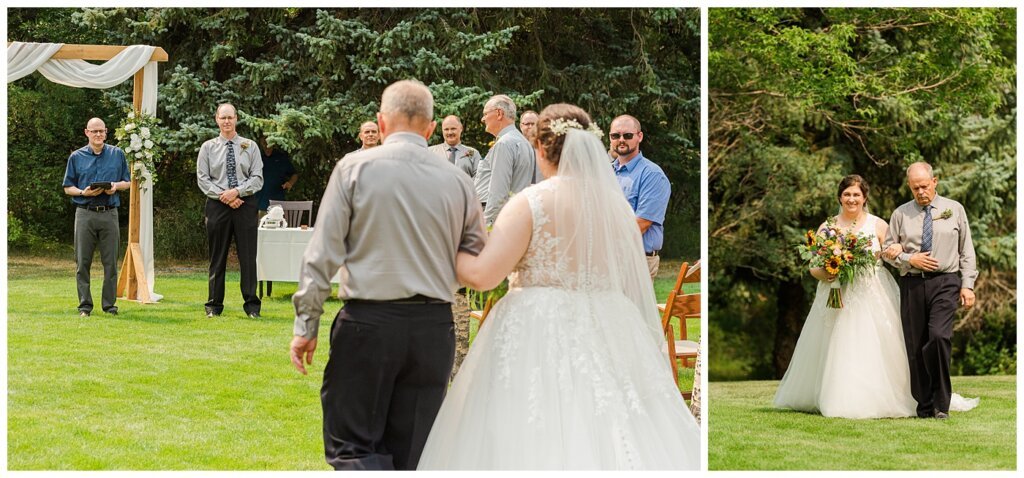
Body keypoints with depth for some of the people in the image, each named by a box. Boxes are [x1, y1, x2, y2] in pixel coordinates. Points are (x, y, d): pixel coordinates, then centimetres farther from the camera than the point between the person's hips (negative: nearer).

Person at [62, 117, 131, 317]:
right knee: (83, 261, 0)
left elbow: (127, 182, 14)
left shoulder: (117, 154, 10)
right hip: (85, 214, 0)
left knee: (110, 262, 1)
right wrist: (83, 192, -11)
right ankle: (85, 305, 6)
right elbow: (68, 188, 9)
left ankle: (109, 304, 9)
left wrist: (116, 186, -8)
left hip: (109, 214, 1)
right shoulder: (76, 157, 7)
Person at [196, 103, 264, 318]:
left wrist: (236, 191, -13)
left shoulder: (250, 147, 7)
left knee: (248, 256, -1)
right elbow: (203, 179, 2)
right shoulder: (208, 147, 7)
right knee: (217, 257, 5)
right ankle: (214, 304, 11)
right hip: (217, 205, 0)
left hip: (246, 204, 0)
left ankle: (251, 304, 3)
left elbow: (257, 178, 1)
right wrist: (223, 195, -11)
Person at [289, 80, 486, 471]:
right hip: (434, 328, 3)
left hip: (368, 323, -3)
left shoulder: (355, 168, -3)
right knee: (410, 453, 11)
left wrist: (306, 325, -1)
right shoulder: (458, 181, 5)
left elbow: (323, 254, -6)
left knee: (350, 444, 4)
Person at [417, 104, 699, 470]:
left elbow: (482, 274, -14)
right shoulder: (618, 205, 7)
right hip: (608, 340, 5)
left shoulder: (530, 203, -8)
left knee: (533, 438, -1)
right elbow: (634, 286, 13)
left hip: (540, 339, -5)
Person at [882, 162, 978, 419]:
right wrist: (909, 259, -6)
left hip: (945, 282, -2)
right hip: (912, 284, 2)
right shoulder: (901, 214, 10)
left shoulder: (954, 209, 8)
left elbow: (966, 251, 9)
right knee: (914, 346, 0)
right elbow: (888, 251, 13)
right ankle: (924, 405, 10)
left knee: (938, 336, -20)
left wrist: (968, 285, 1)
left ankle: (941, 403, -10)